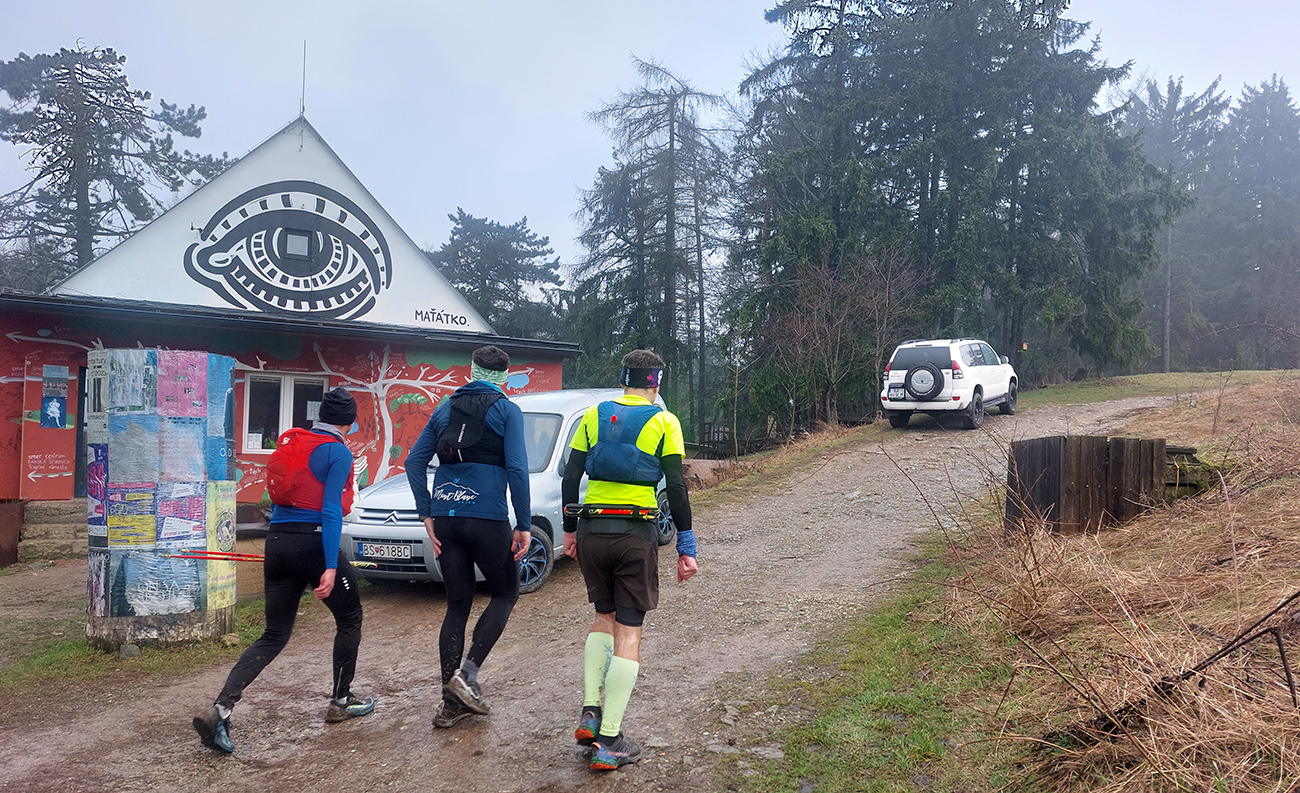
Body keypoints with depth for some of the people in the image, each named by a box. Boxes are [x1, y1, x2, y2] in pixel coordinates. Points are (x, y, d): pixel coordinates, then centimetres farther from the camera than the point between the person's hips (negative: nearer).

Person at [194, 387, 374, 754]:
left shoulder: (292, 443, 14)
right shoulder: (338, 453, -8)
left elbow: (275, 501, 19)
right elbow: (331, 511, -17)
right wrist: (330, 567, -20)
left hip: (277, 543, 7)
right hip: (313, 542, -7)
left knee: (274, 635, 11)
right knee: (350, 619, 16)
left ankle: (220, 710, -5)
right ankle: (340, 702, 25)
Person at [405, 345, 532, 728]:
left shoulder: (445, 408, 15)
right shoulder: (507, 411, 0)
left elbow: (414, 461, 9)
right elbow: (517, 470, -10)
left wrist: (427, 515, 9)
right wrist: (524, 525, -5)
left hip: (445, 519, 5)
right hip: (487, 518, -5)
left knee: (457, 604, 12)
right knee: (505, 594, 14)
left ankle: (452, 703, 13)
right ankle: (467, 672, -3)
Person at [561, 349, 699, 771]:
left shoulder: (594, 415, 9)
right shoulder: (663, 422, -1)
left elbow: (570, 476, 8)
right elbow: (676, 488, -5)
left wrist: (570, 529, 17)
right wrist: (686, 548, 0)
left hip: (592, 531, 4)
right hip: (636, 534, -3)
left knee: (604, 617, 22)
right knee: (628, 631, 3)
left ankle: (590, 712, 11)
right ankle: (609, 742, 3)